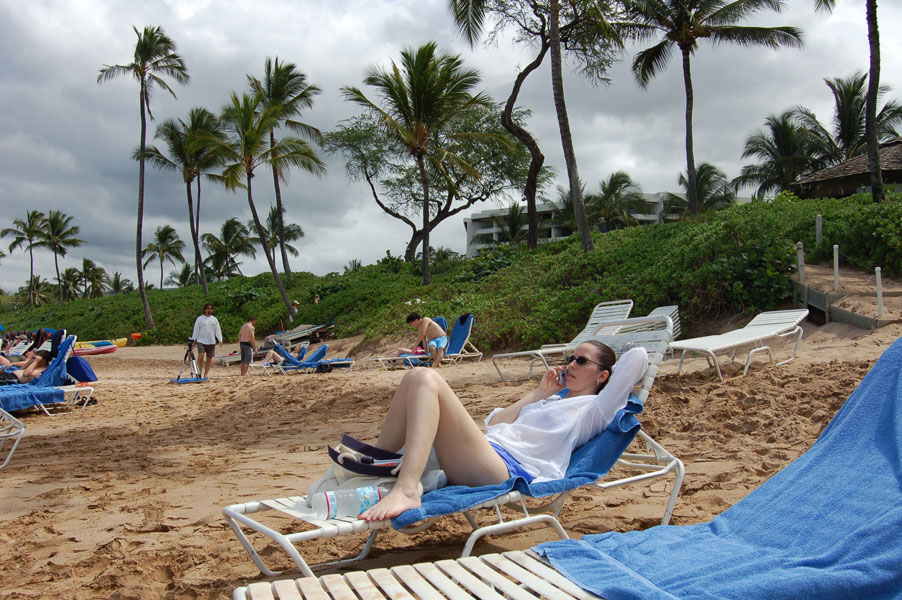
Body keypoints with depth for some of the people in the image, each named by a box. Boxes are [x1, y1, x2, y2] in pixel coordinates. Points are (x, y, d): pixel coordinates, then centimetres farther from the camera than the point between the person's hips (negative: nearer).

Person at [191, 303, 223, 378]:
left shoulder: (214, 319, 10)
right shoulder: (200, 319, 4)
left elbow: (218, 330, 6)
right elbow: (196, 330, 5)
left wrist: (220, 340, -7)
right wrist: (193, 340, 1)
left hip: (211, 342, 3)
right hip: (201, 341, -2)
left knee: (209, 358, 4)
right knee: (200, 356, -16)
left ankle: (206, 373, 14)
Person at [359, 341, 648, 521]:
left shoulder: (594, 410, 10)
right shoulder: (553, 400, 35)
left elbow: (638, 356, 1)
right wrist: (538, 393, 26)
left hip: (505, 469, -9)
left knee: (427, 380, -22)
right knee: (417, 377, 0)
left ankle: (405, 491, -34)